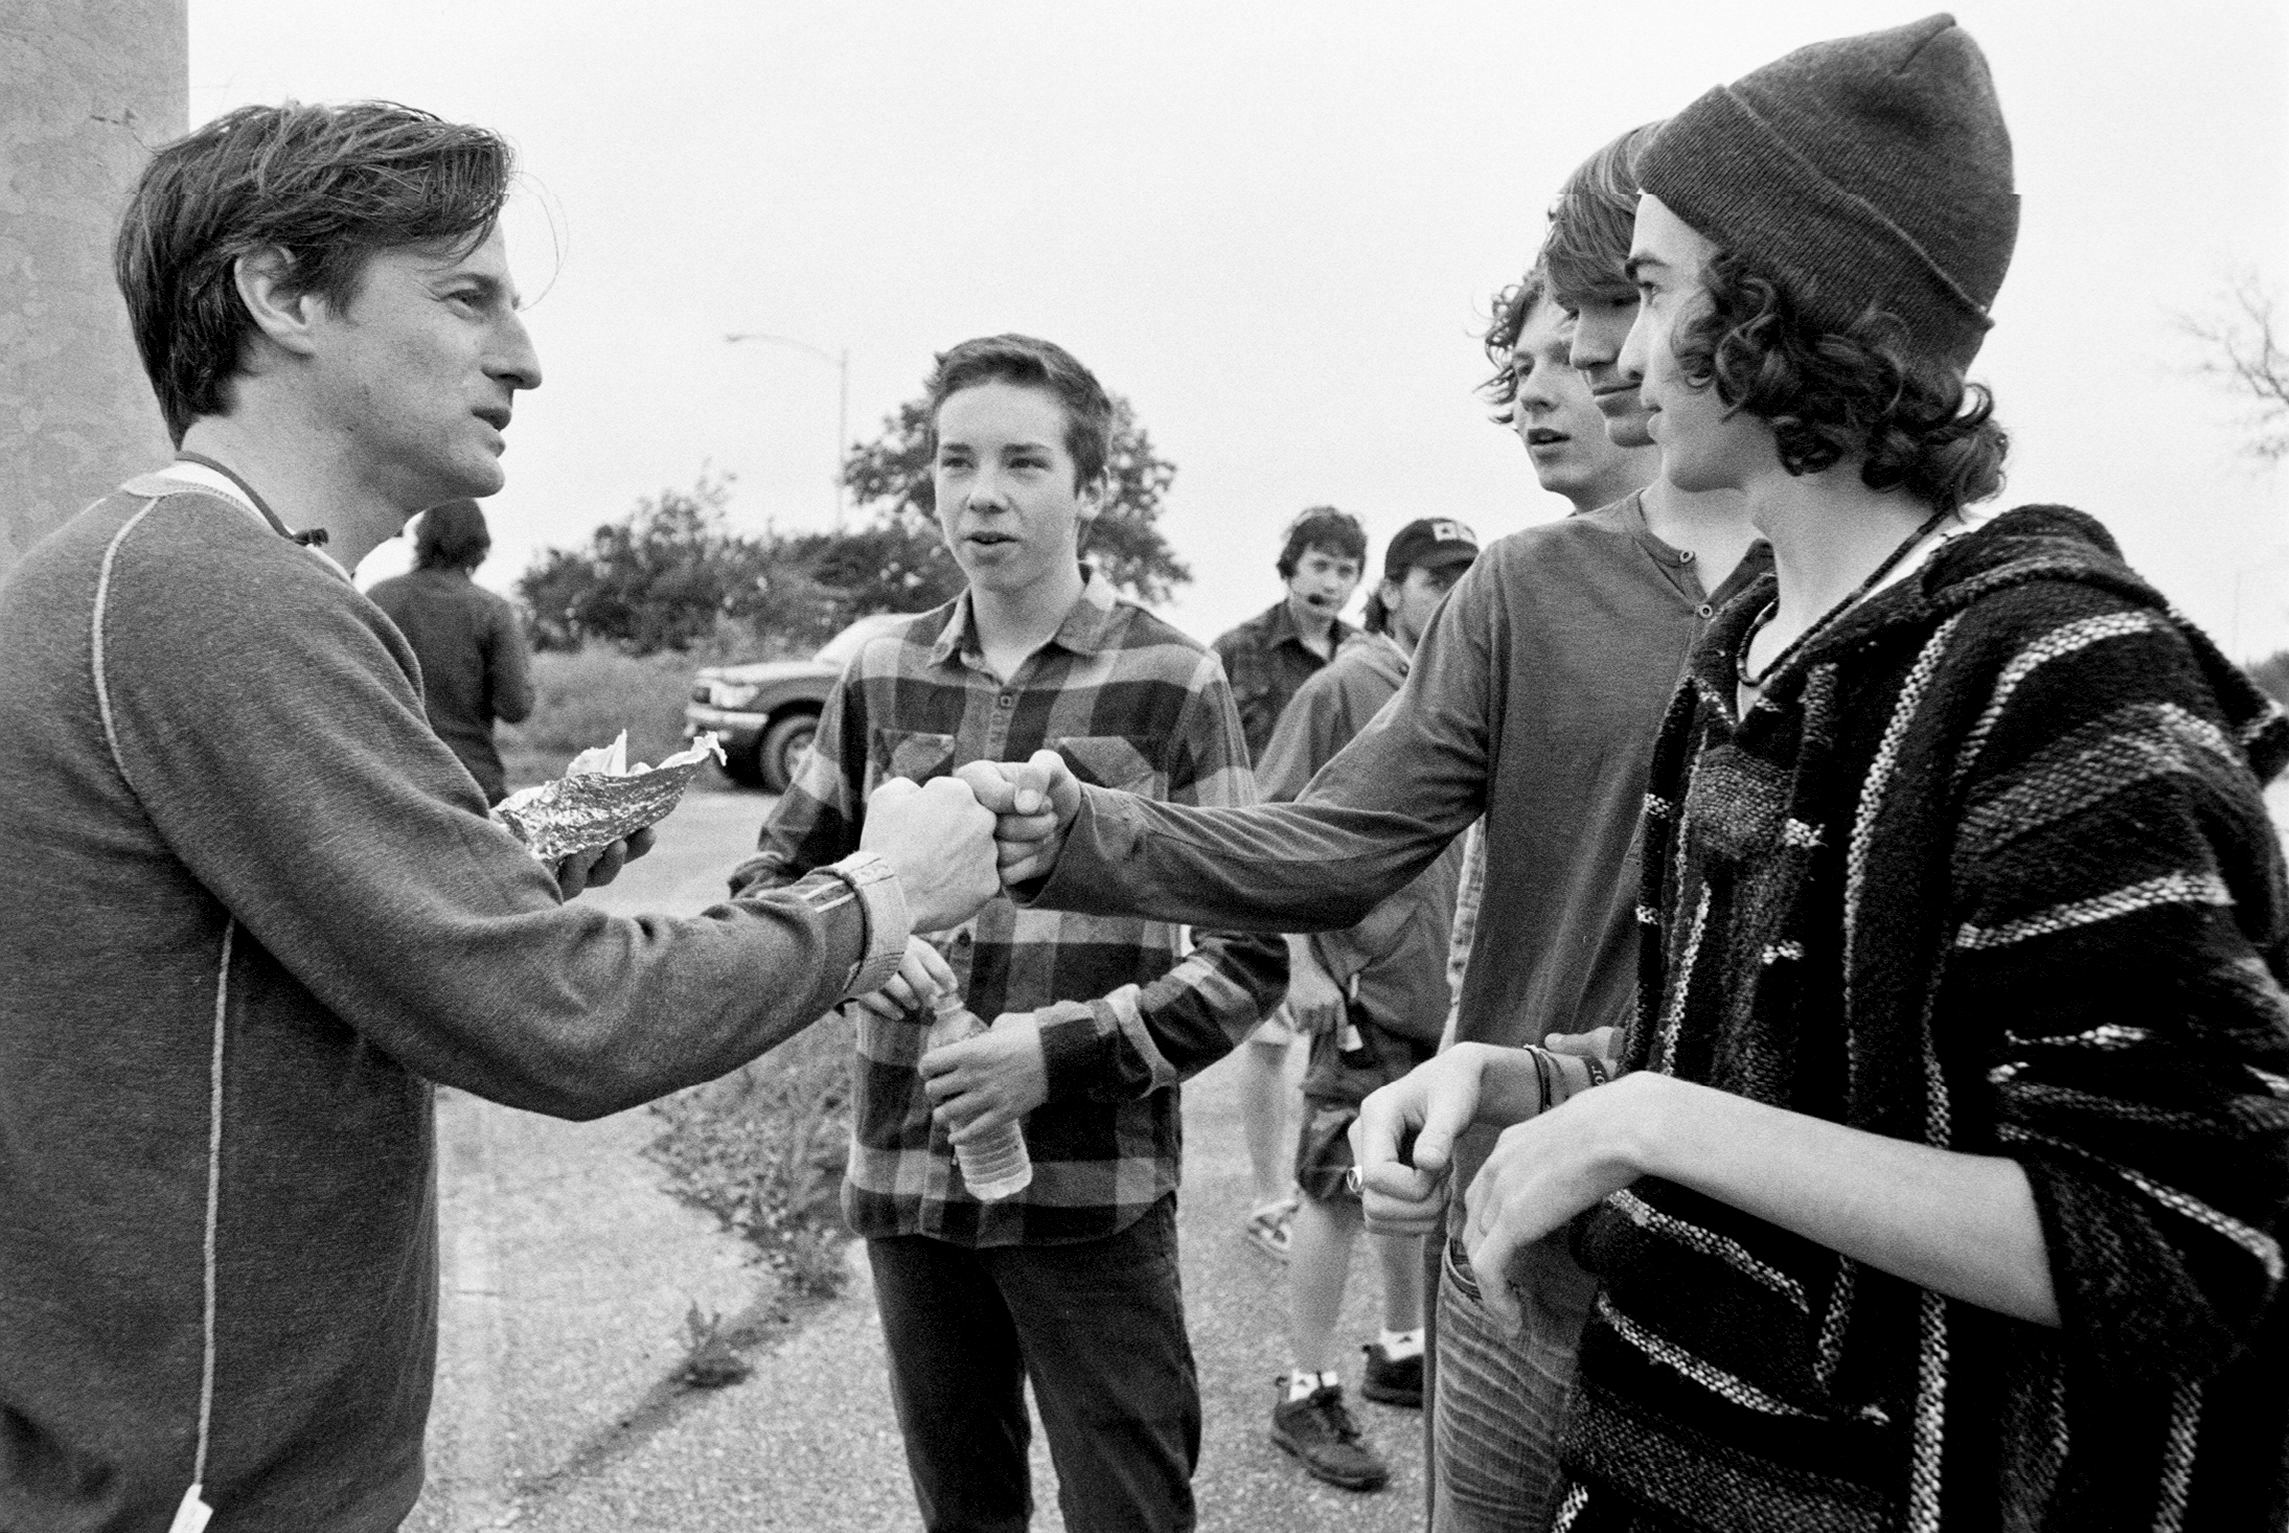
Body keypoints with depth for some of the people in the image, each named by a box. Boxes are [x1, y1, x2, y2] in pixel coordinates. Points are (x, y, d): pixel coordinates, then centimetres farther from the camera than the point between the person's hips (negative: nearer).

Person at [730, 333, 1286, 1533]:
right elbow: (771, 877, 11)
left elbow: (1249, 953, -6)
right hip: (903, 1177, 4)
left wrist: (1070, 1050, -18)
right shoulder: (880, 675, 4)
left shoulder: (1171, 681, -7)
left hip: (1092, 1193, -3)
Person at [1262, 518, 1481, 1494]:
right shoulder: (1342, 688, -10)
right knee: (1340, 1190, 0)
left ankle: (1400, 1353, 36)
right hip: (1365, 983, -7)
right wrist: (1301, 961, -16)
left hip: (1453, 987, 7)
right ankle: (1306, 1394, 14)